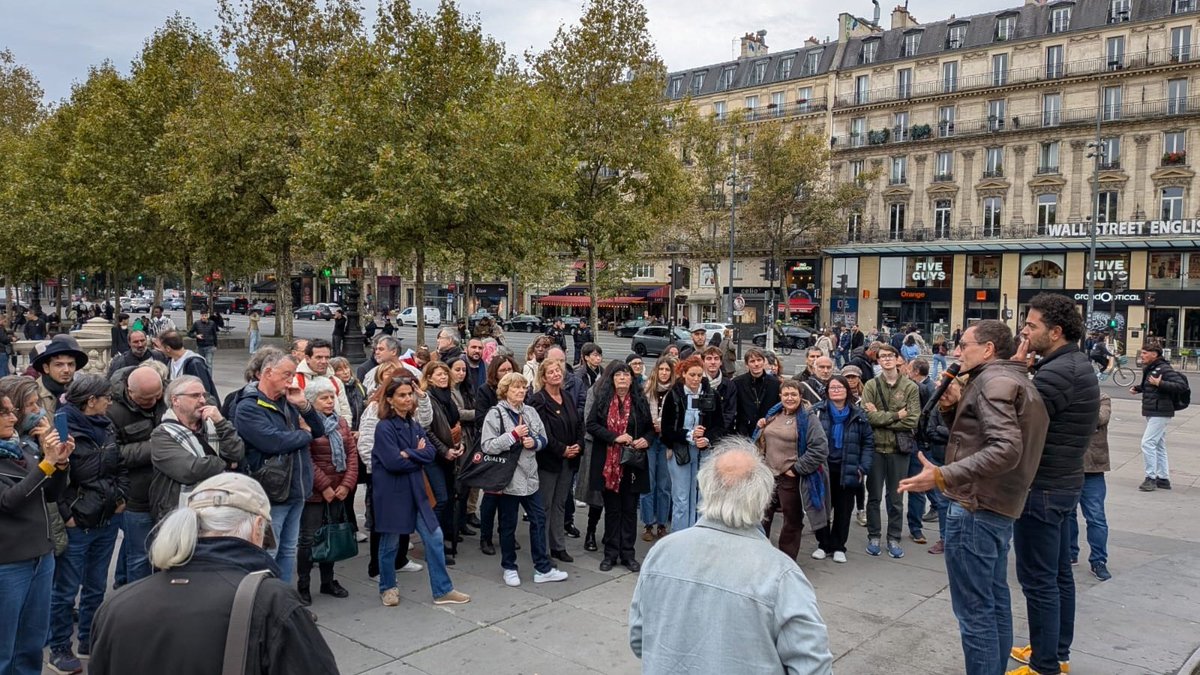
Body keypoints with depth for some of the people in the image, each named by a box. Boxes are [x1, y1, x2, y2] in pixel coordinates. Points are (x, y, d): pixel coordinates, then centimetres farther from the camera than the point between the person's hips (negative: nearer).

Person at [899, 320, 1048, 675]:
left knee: (974, 609, -4)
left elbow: (1005, 449, -28)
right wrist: (954, 407, 2)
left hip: (976, 507, -11)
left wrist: (943, 476, -32)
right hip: (999, 505, 11)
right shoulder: (1012, 380, 18)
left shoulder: (994, 380, -16)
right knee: (995, 599, 20)